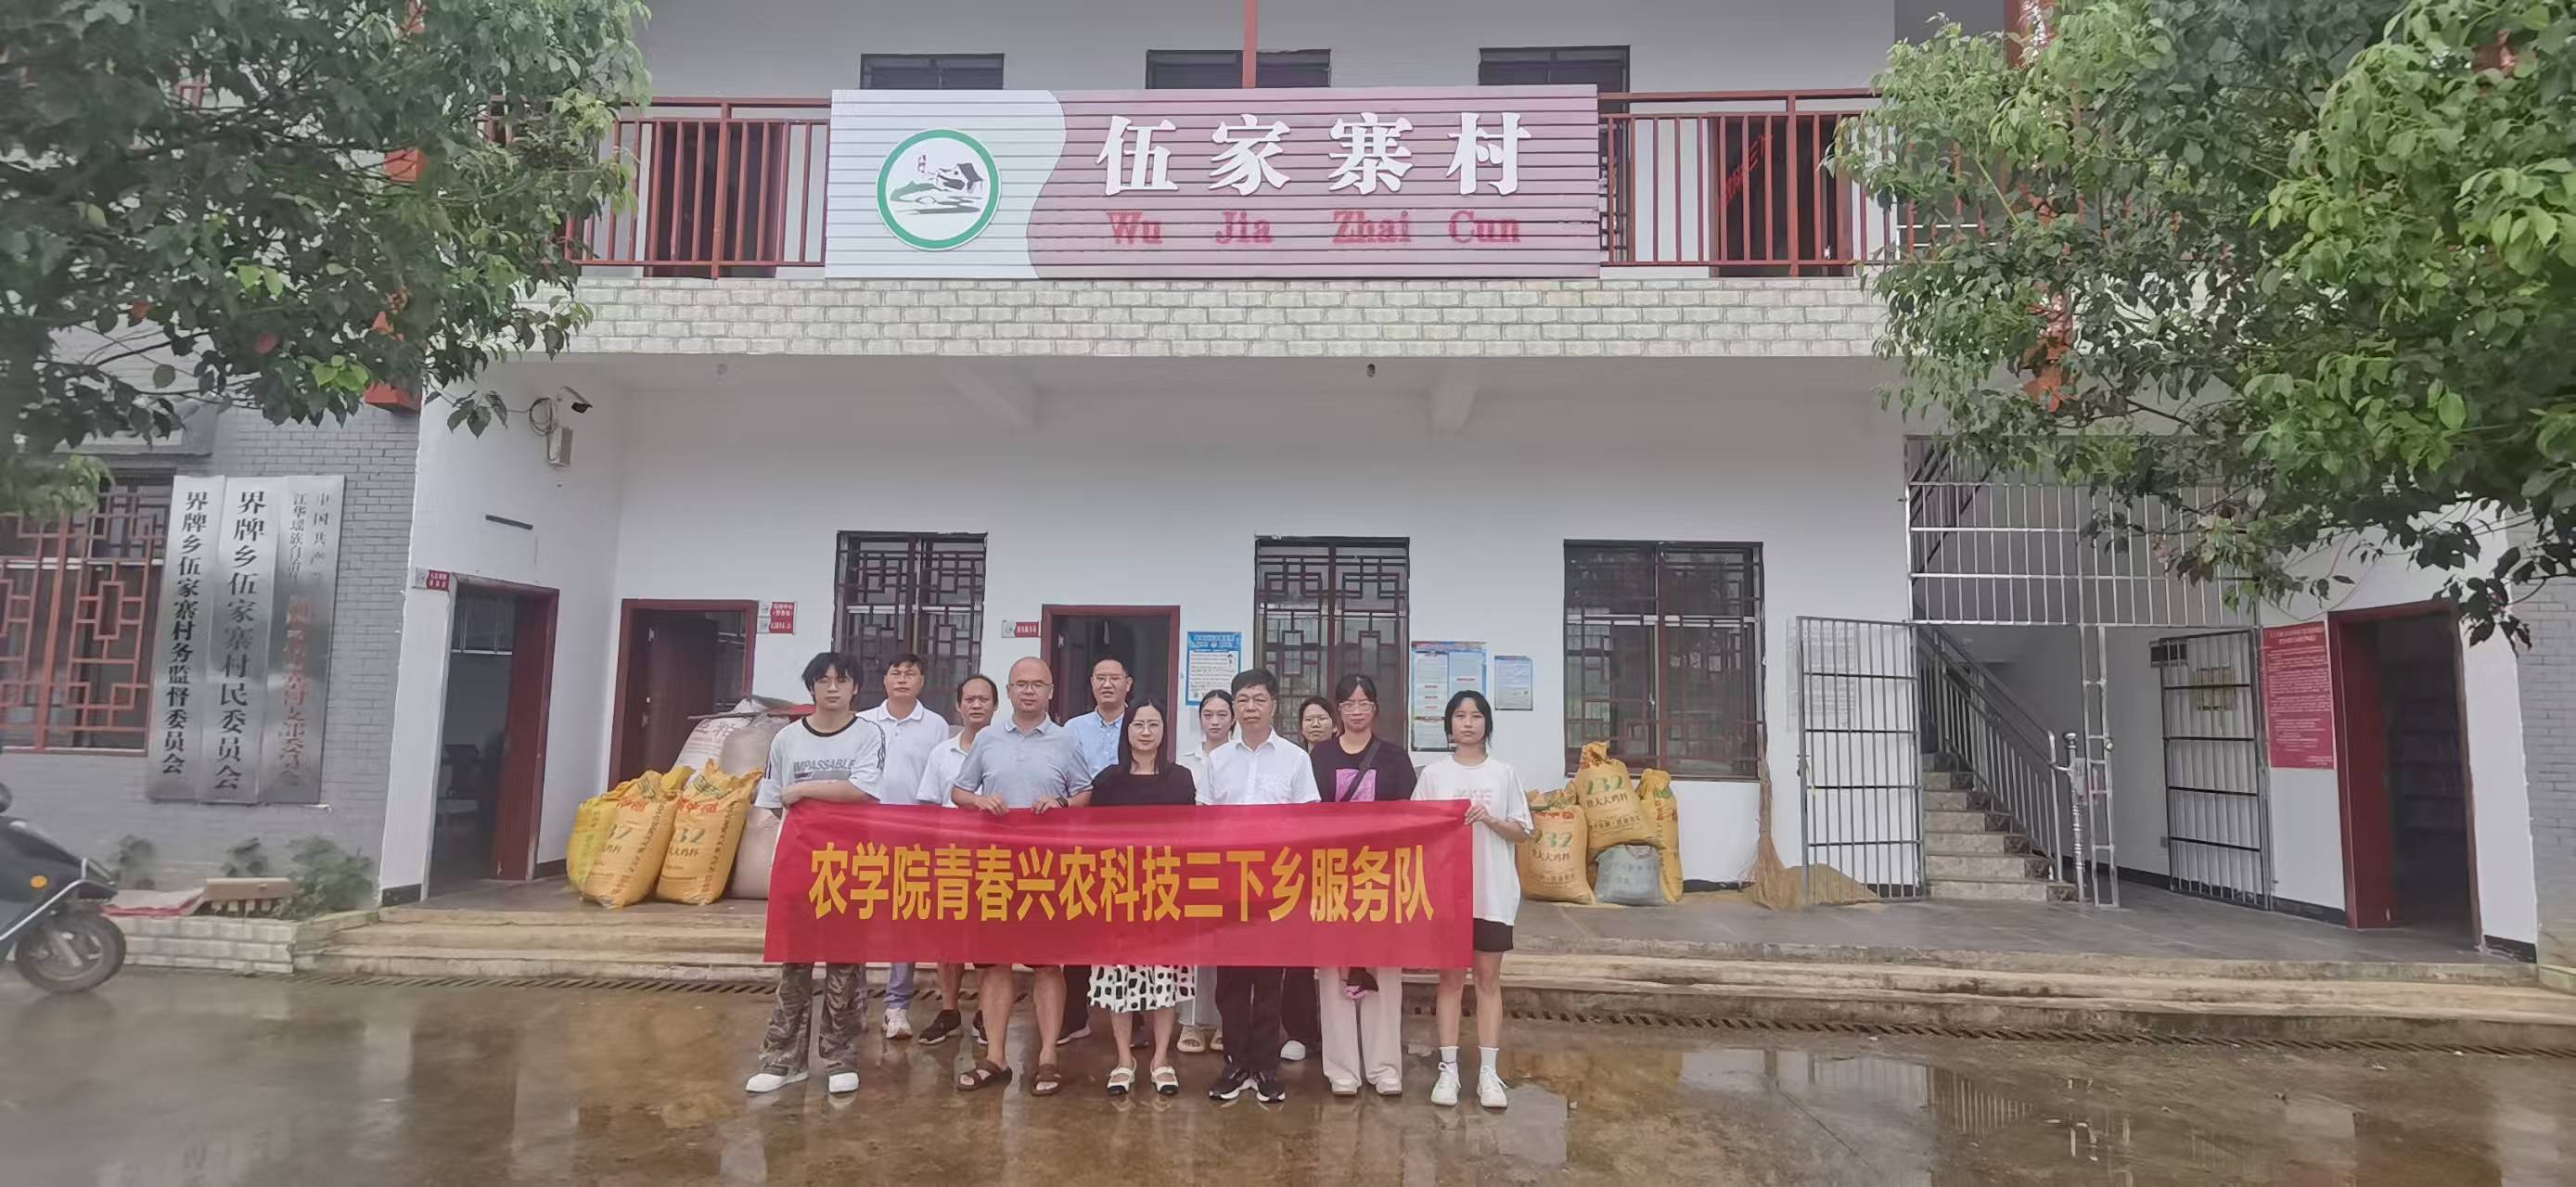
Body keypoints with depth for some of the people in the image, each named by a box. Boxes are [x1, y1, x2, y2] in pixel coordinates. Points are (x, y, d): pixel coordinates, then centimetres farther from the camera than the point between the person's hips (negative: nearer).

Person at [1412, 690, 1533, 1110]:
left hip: (1493, 891, 0)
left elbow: (1522, 832, 4)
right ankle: (1448, 1068, 11)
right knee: (1451, 977, 5)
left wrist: (1491, 820, -13)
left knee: (1489, 978, 5)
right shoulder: (1433, 774, 3)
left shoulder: (1503, 773, 3)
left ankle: (1489, 1071, 9)